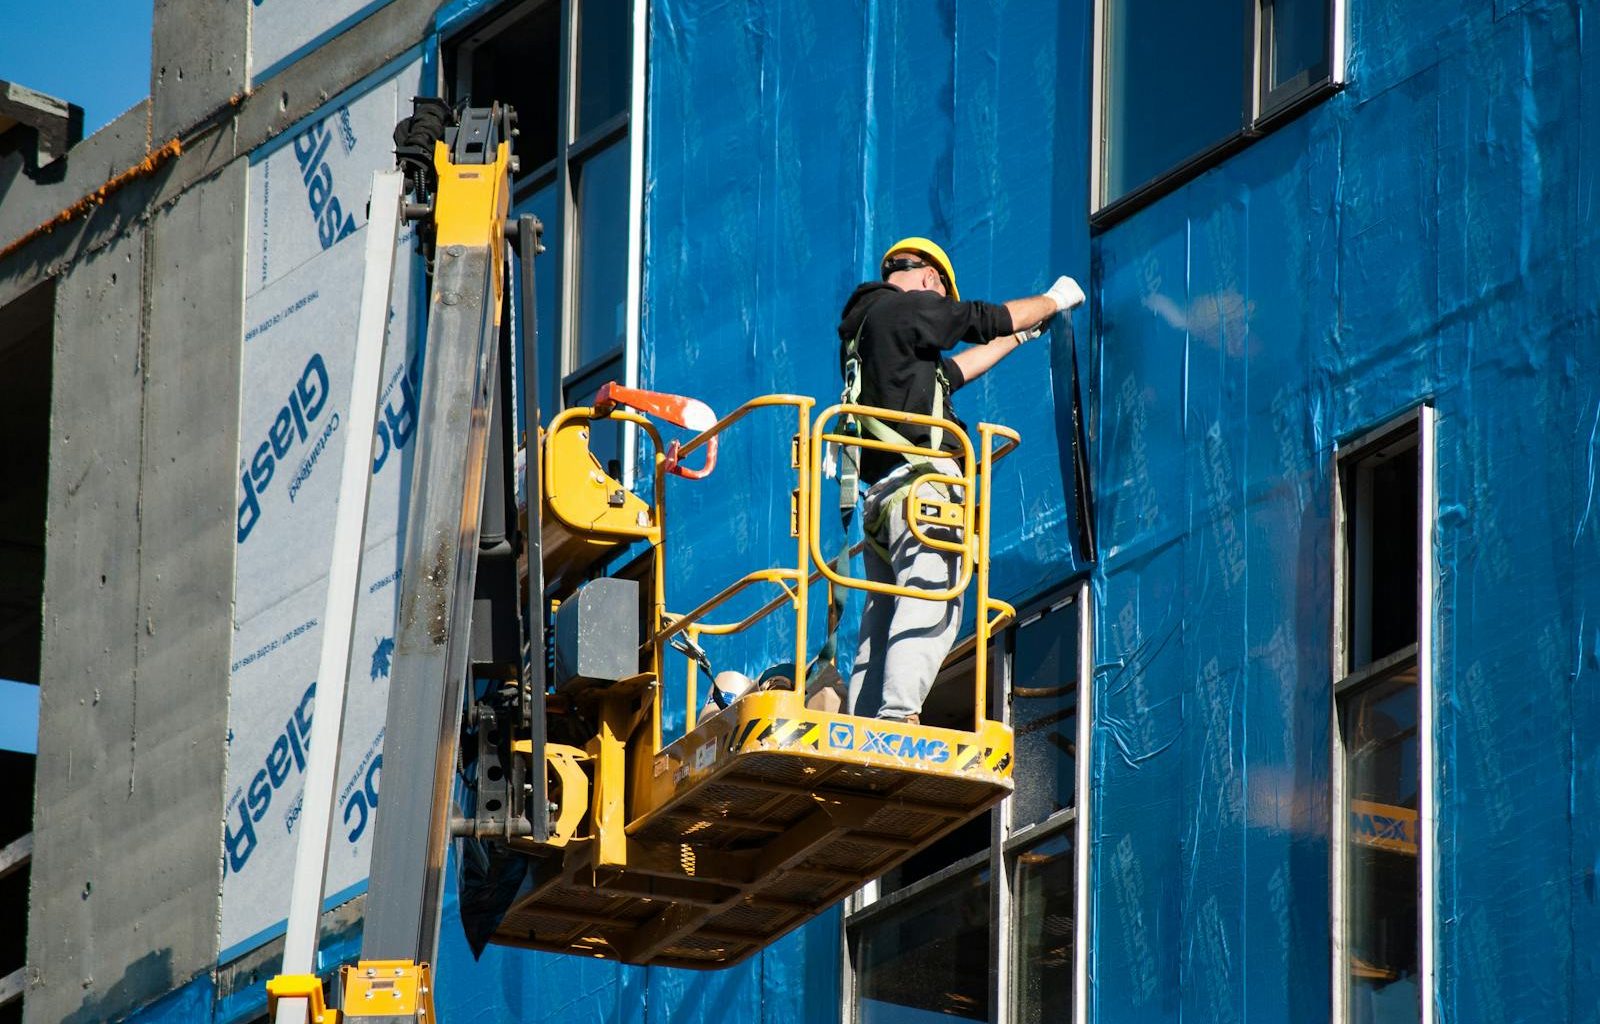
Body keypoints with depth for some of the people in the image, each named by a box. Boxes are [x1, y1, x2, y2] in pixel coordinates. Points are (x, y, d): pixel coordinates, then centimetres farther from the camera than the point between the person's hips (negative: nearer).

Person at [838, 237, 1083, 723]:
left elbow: (951, 371, 35)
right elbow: (989, 319, 4)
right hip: (921, 481, -9)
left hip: (880, 492, 9)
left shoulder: (861, 327, 27)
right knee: (931, 610, -20)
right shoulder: (907, 308, -1)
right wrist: (1055, 300, 22)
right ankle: (897, 718, -36)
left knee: (882, 623, 5)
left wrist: (1018, 338, 45)